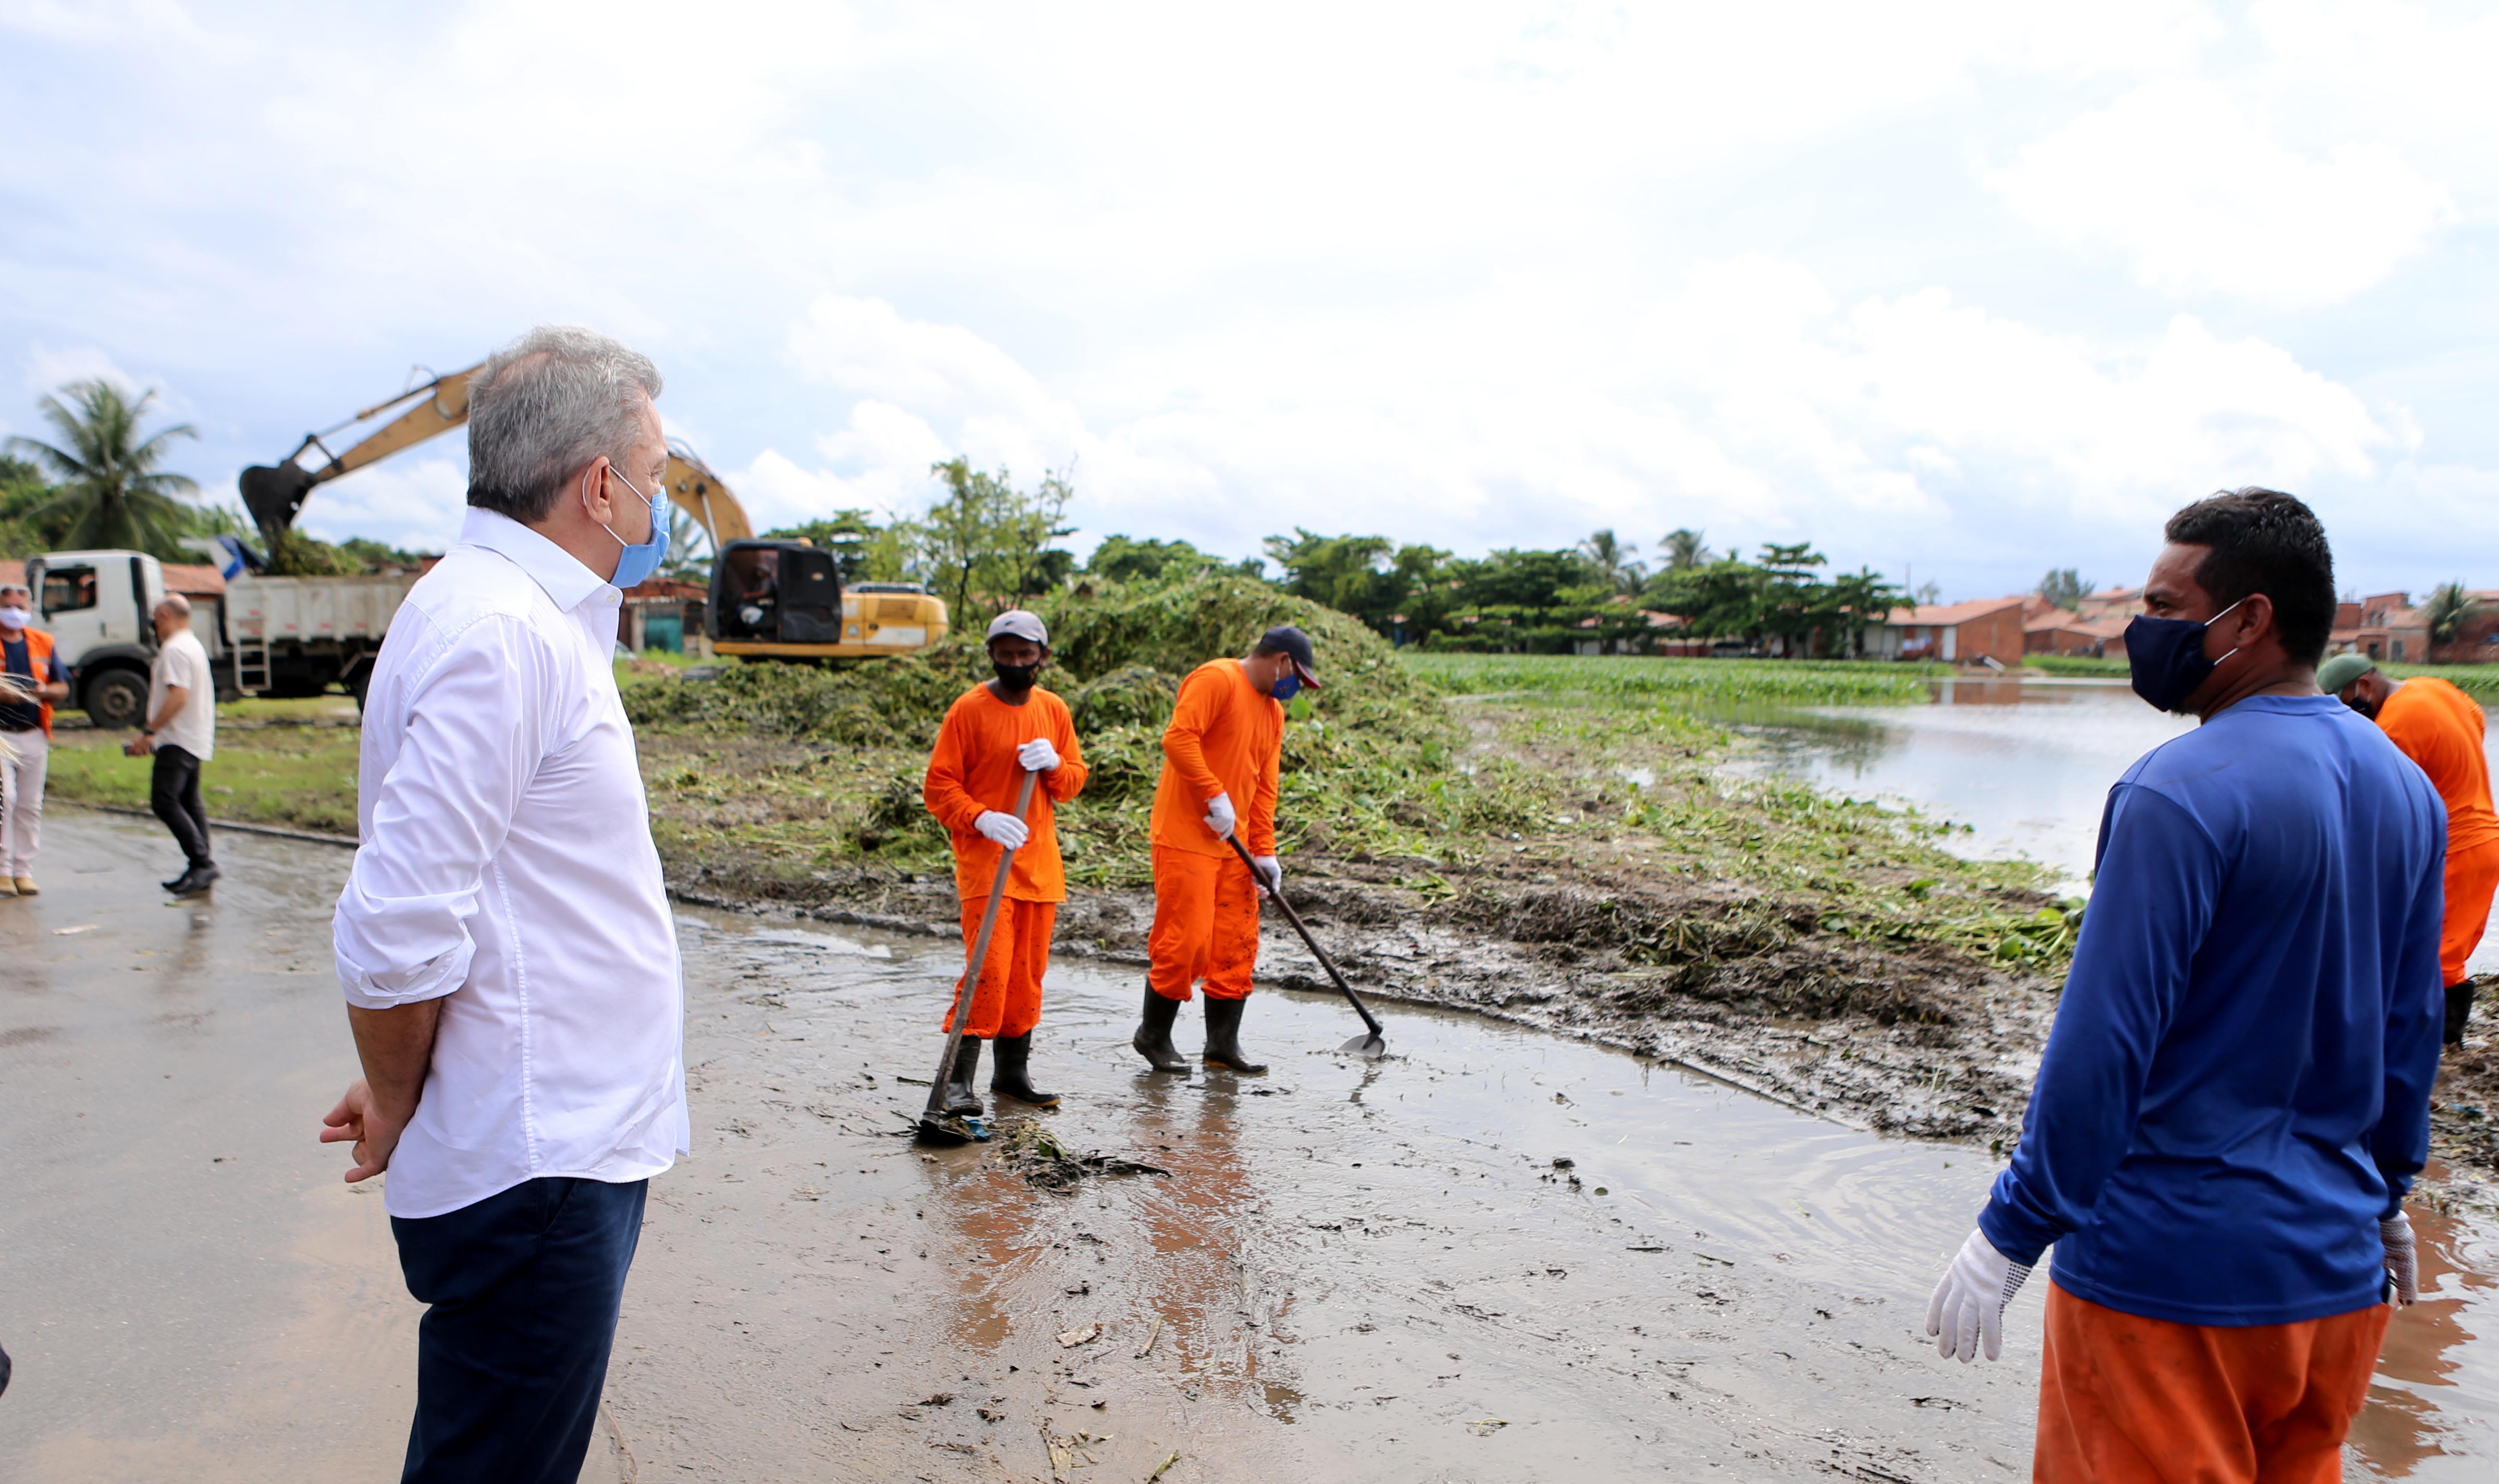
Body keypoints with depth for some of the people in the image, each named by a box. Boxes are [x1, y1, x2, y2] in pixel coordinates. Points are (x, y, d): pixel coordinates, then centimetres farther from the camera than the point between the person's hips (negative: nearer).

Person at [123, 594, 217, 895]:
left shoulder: (175, 649, -14)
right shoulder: (194, 646, 19)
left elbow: (178, 696, -24)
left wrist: (149, 732, -22)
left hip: (177, 740, -10)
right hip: (196, 741, 10)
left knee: (164, 801, -13)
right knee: (189, 802, 11)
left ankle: (202, 862, -17)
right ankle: (201, 870, 11)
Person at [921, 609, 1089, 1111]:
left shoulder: (1054, 711, 10)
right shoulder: (969, 709, -5)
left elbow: (1075, 781, 14)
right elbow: (938, 786, -6)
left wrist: (1054, 765, -9)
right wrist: (982, 819, -22)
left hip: (1040, 862, 5)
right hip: (984, 861, -5)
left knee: (1028, 971, 10)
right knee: (989, 968, -14)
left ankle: (1013, 1071, 22)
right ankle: (957, 1080, -8)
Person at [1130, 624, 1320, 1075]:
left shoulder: (1273, 710, 17)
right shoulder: (1216, 679, -10)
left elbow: (1264, 788, 17)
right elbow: (1178, 738, -22)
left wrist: (1264, 851, 9)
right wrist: (1215, 796, -22)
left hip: (1233, 845, 9)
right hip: (1187, 835, -9)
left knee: (1237, 943, 8)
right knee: (1185, 939, -6)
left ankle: (1223, 1042, 17)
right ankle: (1153, 1035, 11)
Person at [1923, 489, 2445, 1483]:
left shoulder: (2181, 794, -20)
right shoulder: (2406, 787, 5)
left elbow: (2105, 1042, -21)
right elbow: (2412, 1024, 13)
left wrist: (2009, 1237, -13)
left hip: (2172, 1273, -8)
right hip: (2339, 1270, 8)